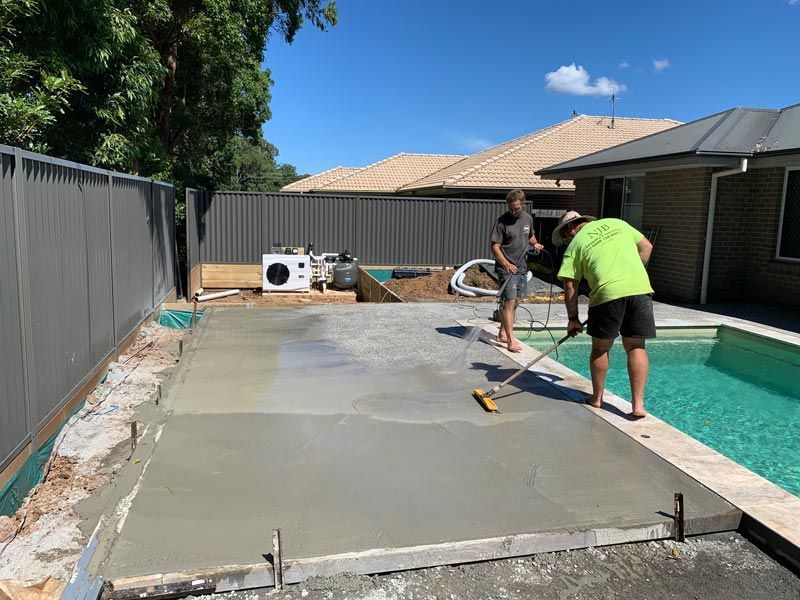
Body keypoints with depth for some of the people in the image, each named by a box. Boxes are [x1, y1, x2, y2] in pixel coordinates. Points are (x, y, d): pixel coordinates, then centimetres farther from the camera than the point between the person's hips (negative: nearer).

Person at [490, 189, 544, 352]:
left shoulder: (528, 219, 7)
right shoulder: (502, 221, -12)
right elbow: (495, 247, -15)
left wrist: (535, 244, 2)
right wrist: (506, 264, -28)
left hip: (522, 267, 7)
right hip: (507, 268, -7)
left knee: (516, 302, 13)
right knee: (509, 302, -12)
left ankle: (502, 333, 26)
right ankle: (511, 340, -12)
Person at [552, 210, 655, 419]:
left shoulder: (575, 245, 10)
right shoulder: (616, 223, 21)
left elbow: (570, 286, 6)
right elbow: (646, 246, 21)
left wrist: (573, 318, 13)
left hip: (608, 292, -3)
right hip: (640, 288, 3)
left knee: (600, 348, 14)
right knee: (636, 347, 10)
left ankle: (597, 397, 27)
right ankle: (638, 404, 8)